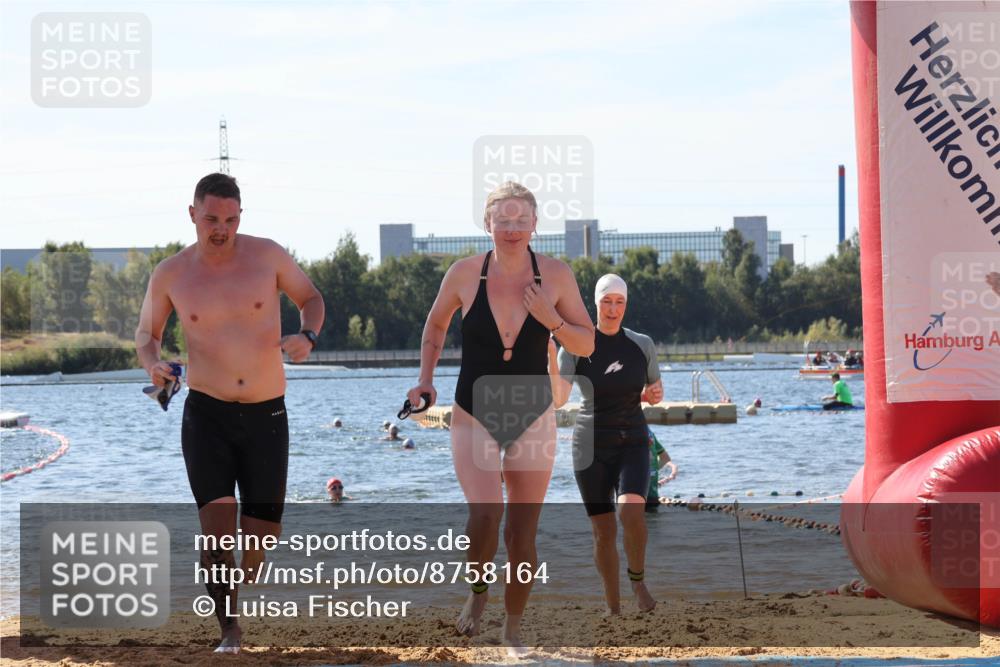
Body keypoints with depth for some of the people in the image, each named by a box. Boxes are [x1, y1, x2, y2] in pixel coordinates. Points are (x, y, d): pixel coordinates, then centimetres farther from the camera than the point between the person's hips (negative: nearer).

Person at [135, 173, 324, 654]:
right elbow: (147, 332, 12)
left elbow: (310, 298, 11)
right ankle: (228, 628, -14)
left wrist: (307, 336, -11)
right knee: (216, 522, -18)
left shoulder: (267, 255, -4)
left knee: (260, 533, 5)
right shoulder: (170, 274, -2)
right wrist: (152, 365, -11)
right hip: (206, 414, -1)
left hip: (266, 416, 1)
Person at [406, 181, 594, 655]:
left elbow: (587, 345, 0)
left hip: (533, 420, 1)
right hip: (474, 418, -1)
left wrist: (552, 320, -17)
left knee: (522, 535, 6)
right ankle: (477, 588, 8)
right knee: (484, 515, -23)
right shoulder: (465, 274, -7)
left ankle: (513, 628, 26)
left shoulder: (555, 275, -7)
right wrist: (426, 379, 3)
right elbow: (435, 325, 12)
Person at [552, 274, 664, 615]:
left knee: (631, 510, -25)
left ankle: (638, 579, -1)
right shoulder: (576, 345, -5)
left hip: (632, 444, 0)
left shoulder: (642, 344, 2)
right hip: (591, 446, 0)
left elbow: (656, 388, 17)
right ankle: (613, 607, 16)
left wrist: (655, 394, -7)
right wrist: (551, 365, -32)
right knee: (604, 531, 0)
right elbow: (559, 398, -15)